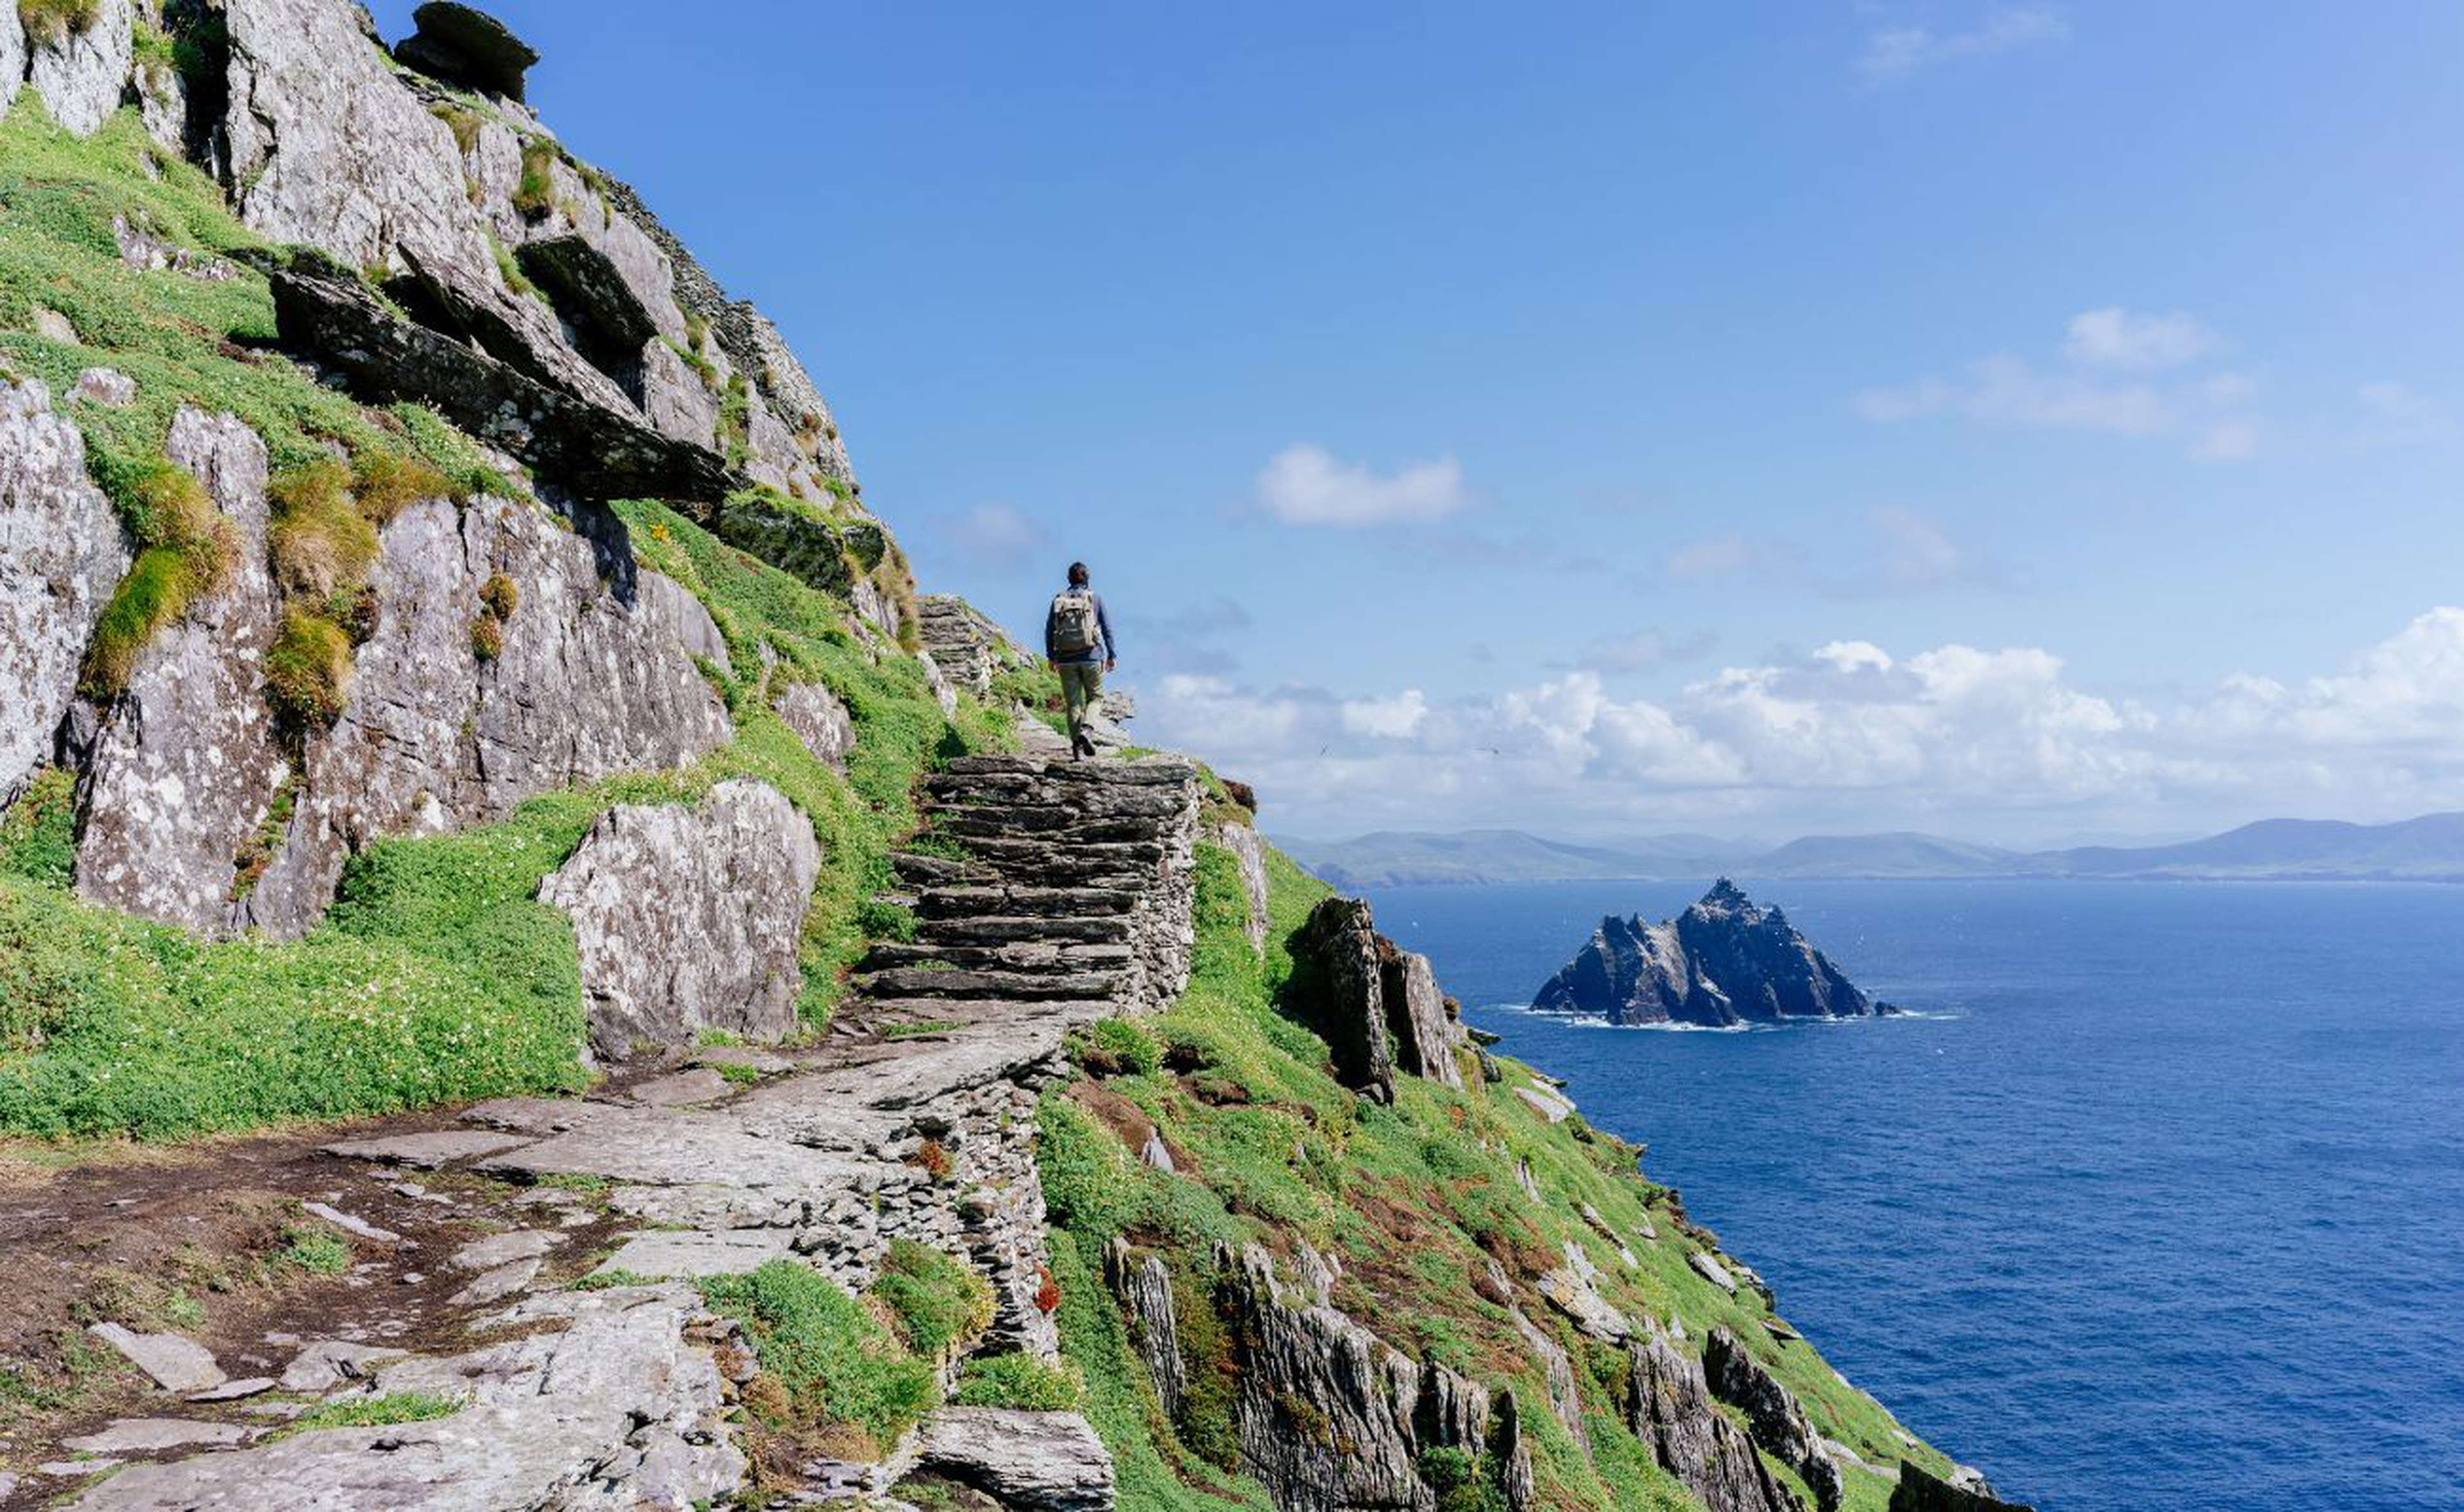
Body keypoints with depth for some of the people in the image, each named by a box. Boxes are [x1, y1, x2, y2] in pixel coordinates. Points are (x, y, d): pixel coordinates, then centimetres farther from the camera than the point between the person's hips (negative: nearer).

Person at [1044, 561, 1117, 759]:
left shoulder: (1058, 600, 6)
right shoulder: (1095, 598, 1)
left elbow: (1049, 630, 8)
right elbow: (1107, 628, -1)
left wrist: (1051, 657, 17)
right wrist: (1112, 655, 5)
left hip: (1066, 660, 2)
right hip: (1091, 657, -2)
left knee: (1073, 703, 8)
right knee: (1095, 697, 13)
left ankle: (1077, 746, 3)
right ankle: (1084, 730, -12)